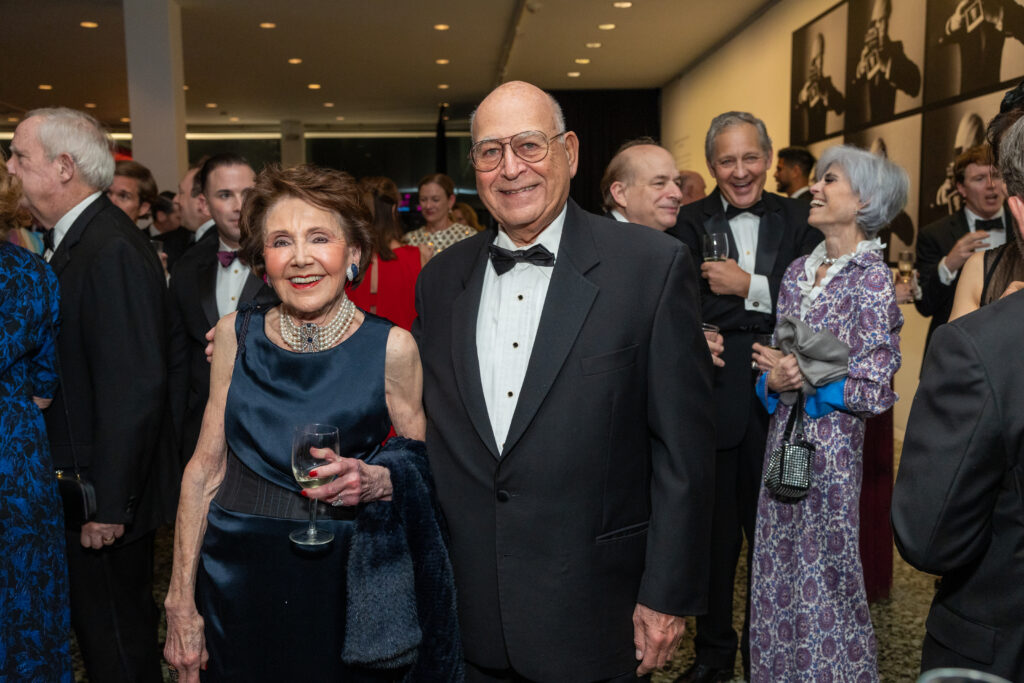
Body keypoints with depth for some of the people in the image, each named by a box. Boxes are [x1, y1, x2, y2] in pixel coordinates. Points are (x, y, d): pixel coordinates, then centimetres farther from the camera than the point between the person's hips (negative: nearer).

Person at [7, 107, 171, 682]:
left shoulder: (113, 251, -22)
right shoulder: (73, 238, 10)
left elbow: (135, 387, -26)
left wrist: (109, 504, -22)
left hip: (106, 488, -9)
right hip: (79, 486, 9)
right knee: (101, 623, 23)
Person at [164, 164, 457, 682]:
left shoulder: (391, 347, -10)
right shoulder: (236, 334, -2)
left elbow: (427, 472, -1)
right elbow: (206, 467, 1)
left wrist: (376, 482, -22)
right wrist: (181, 600, 0)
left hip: (346, 581, -2)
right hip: (237, 577, 2)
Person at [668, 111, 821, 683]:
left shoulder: (799, 220, 3)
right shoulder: (688, 226, -1)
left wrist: (750, 287, -16)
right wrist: (772, 309, -16)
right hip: (714, 404, 0)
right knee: (715, 533, 14)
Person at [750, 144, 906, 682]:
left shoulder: (872, 279, -9)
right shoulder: (798, 271, 9)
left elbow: (874, 390, -11)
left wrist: (807, 378, -19)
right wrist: (773, 381, -9)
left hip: (833, 445, -6)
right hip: (784, 440, 6)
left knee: (823, 574, 5)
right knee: (777, 572, 13)